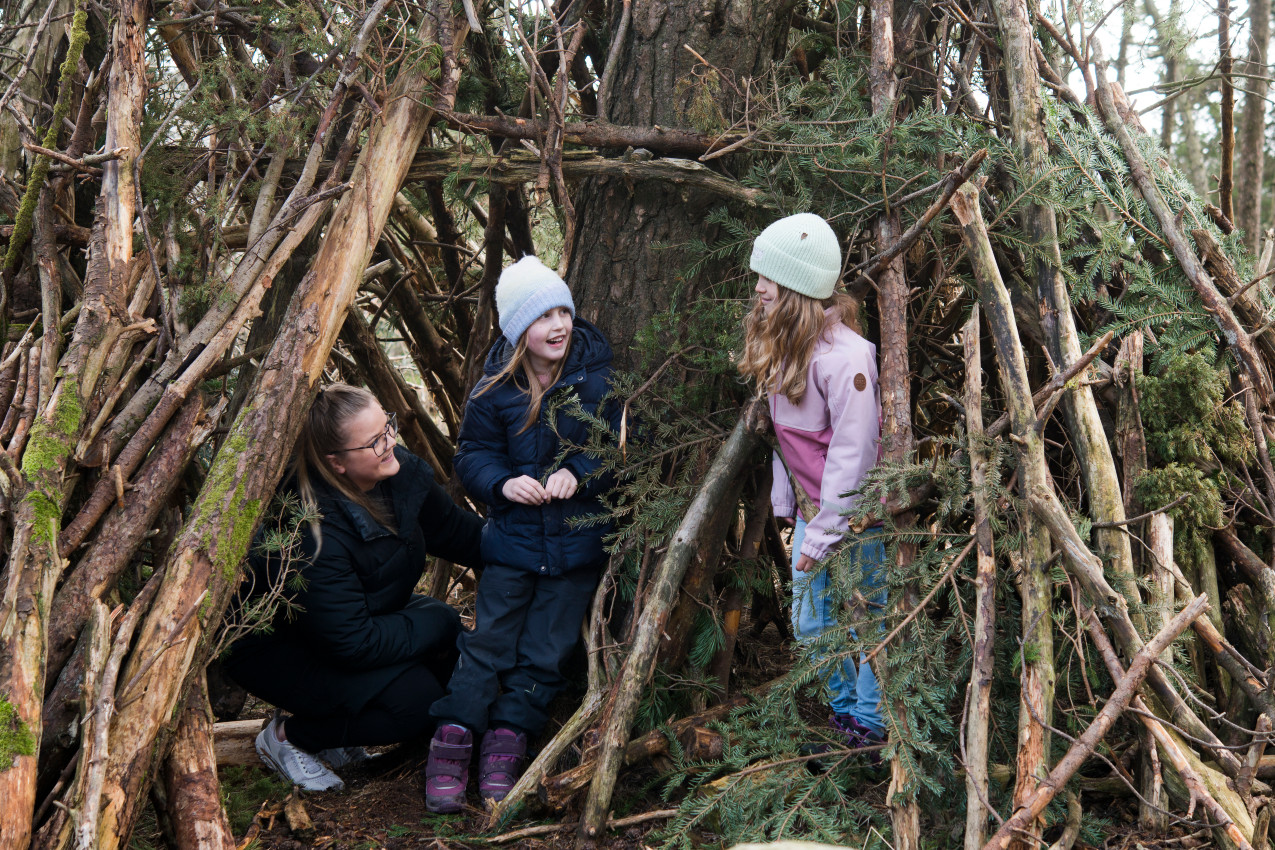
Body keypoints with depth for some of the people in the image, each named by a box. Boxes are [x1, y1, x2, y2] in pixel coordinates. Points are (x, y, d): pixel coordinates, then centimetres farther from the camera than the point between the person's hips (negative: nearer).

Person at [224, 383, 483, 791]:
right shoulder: (312, 534, -36)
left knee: (459, 652, -11)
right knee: (415, 698, -25)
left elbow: (463, 536, 3)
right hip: (274, 647, -8)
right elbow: (353, 645, -31)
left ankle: (336, 731, 8)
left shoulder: (401, 473, -14)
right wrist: (437, 625, -23)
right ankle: (288, 736, -1)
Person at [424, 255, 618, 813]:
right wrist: (503, 482, -19)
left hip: (577, 541, 0)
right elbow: (472, 454, 1)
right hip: (513, 537, 0)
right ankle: (451, 749, 4)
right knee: (488, 641, -1)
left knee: (545, 652, 3)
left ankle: (504, 750, 11)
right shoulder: (495, 387, -3)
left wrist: (578, 473, -21)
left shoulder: (598, 374, -7)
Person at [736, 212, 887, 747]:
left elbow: (852, 454, -23)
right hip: (810, 509, 8)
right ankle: (845, 710, 34)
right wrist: (788, 503, 8)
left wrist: (823, 537, -20)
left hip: (852, 516, -8)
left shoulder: (844, 356, -24)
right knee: (810, 624, 15)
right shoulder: (781, 345, 3)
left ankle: (871, 725, 24)